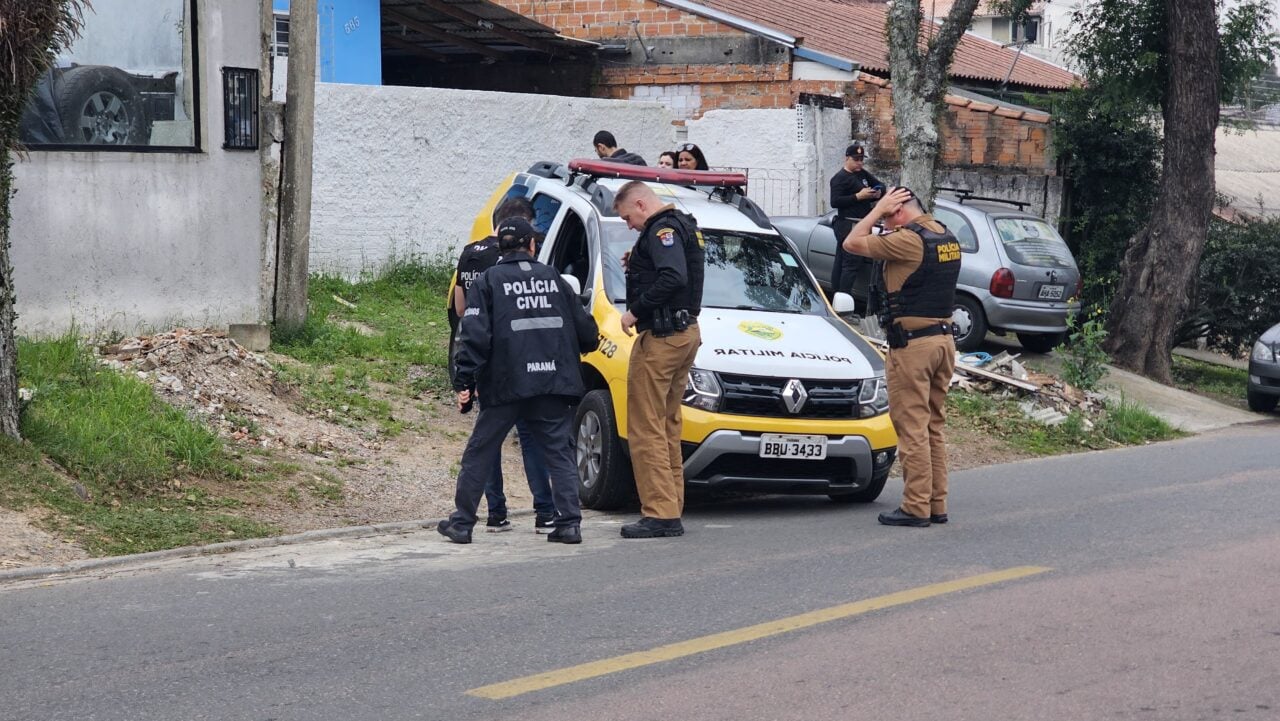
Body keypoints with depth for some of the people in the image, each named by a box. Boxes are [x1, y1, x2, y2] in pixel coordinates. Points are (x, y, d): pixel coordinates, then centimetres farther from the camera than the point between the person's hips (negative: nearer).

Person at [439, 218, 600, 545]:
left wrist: (464, 382, -10)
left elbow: (475, 335, -9)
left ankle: (461, 523, 14)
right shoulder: (553, 278, 11)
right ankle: (569, 523, -2)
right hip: (554, 384, 2)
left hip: (506, 386, -2)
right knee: (560, 453, 7)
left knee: (480, 453, 9)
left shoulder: (488, 281, 2)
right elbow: (586, 331, 11)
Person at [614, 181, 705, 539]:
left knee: (646, 428, -9)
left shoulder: (662, 230, -12)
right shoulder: (683, 226, 20)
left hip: (661, 336, -11)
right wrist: (637, 264, 9)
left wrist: (635, 311, -19)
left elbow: (673, 278, -26)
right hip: (686, 332, 11)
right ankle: (671, 512, 18)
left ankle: (659, 512, -12)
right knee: (667, 426, 15)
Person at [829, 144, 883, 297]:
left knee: (841, 262, 9)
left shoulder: (862, 174, 18)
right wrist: (858, 196, -20)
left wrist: (878, 193, 2)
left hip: (859, 225, 9)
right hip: (848, 225, -9)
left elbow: (881, 185, 26)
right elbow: (835, 201, -17)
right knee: (852, 263, -15)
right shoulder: (840, 178, -8)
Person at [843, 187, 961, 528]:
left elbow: (852, 243, -7)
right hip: (944, 338, 9)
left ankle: (916, 506, -5)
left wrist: (878, 209, -1)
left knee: (912, 427, -5)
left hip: (912, 343, -9)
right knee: (934, 426, 13)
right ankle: (937, 504, 15)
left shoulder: (909, 240, -16)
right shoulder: (947, 238, 11)